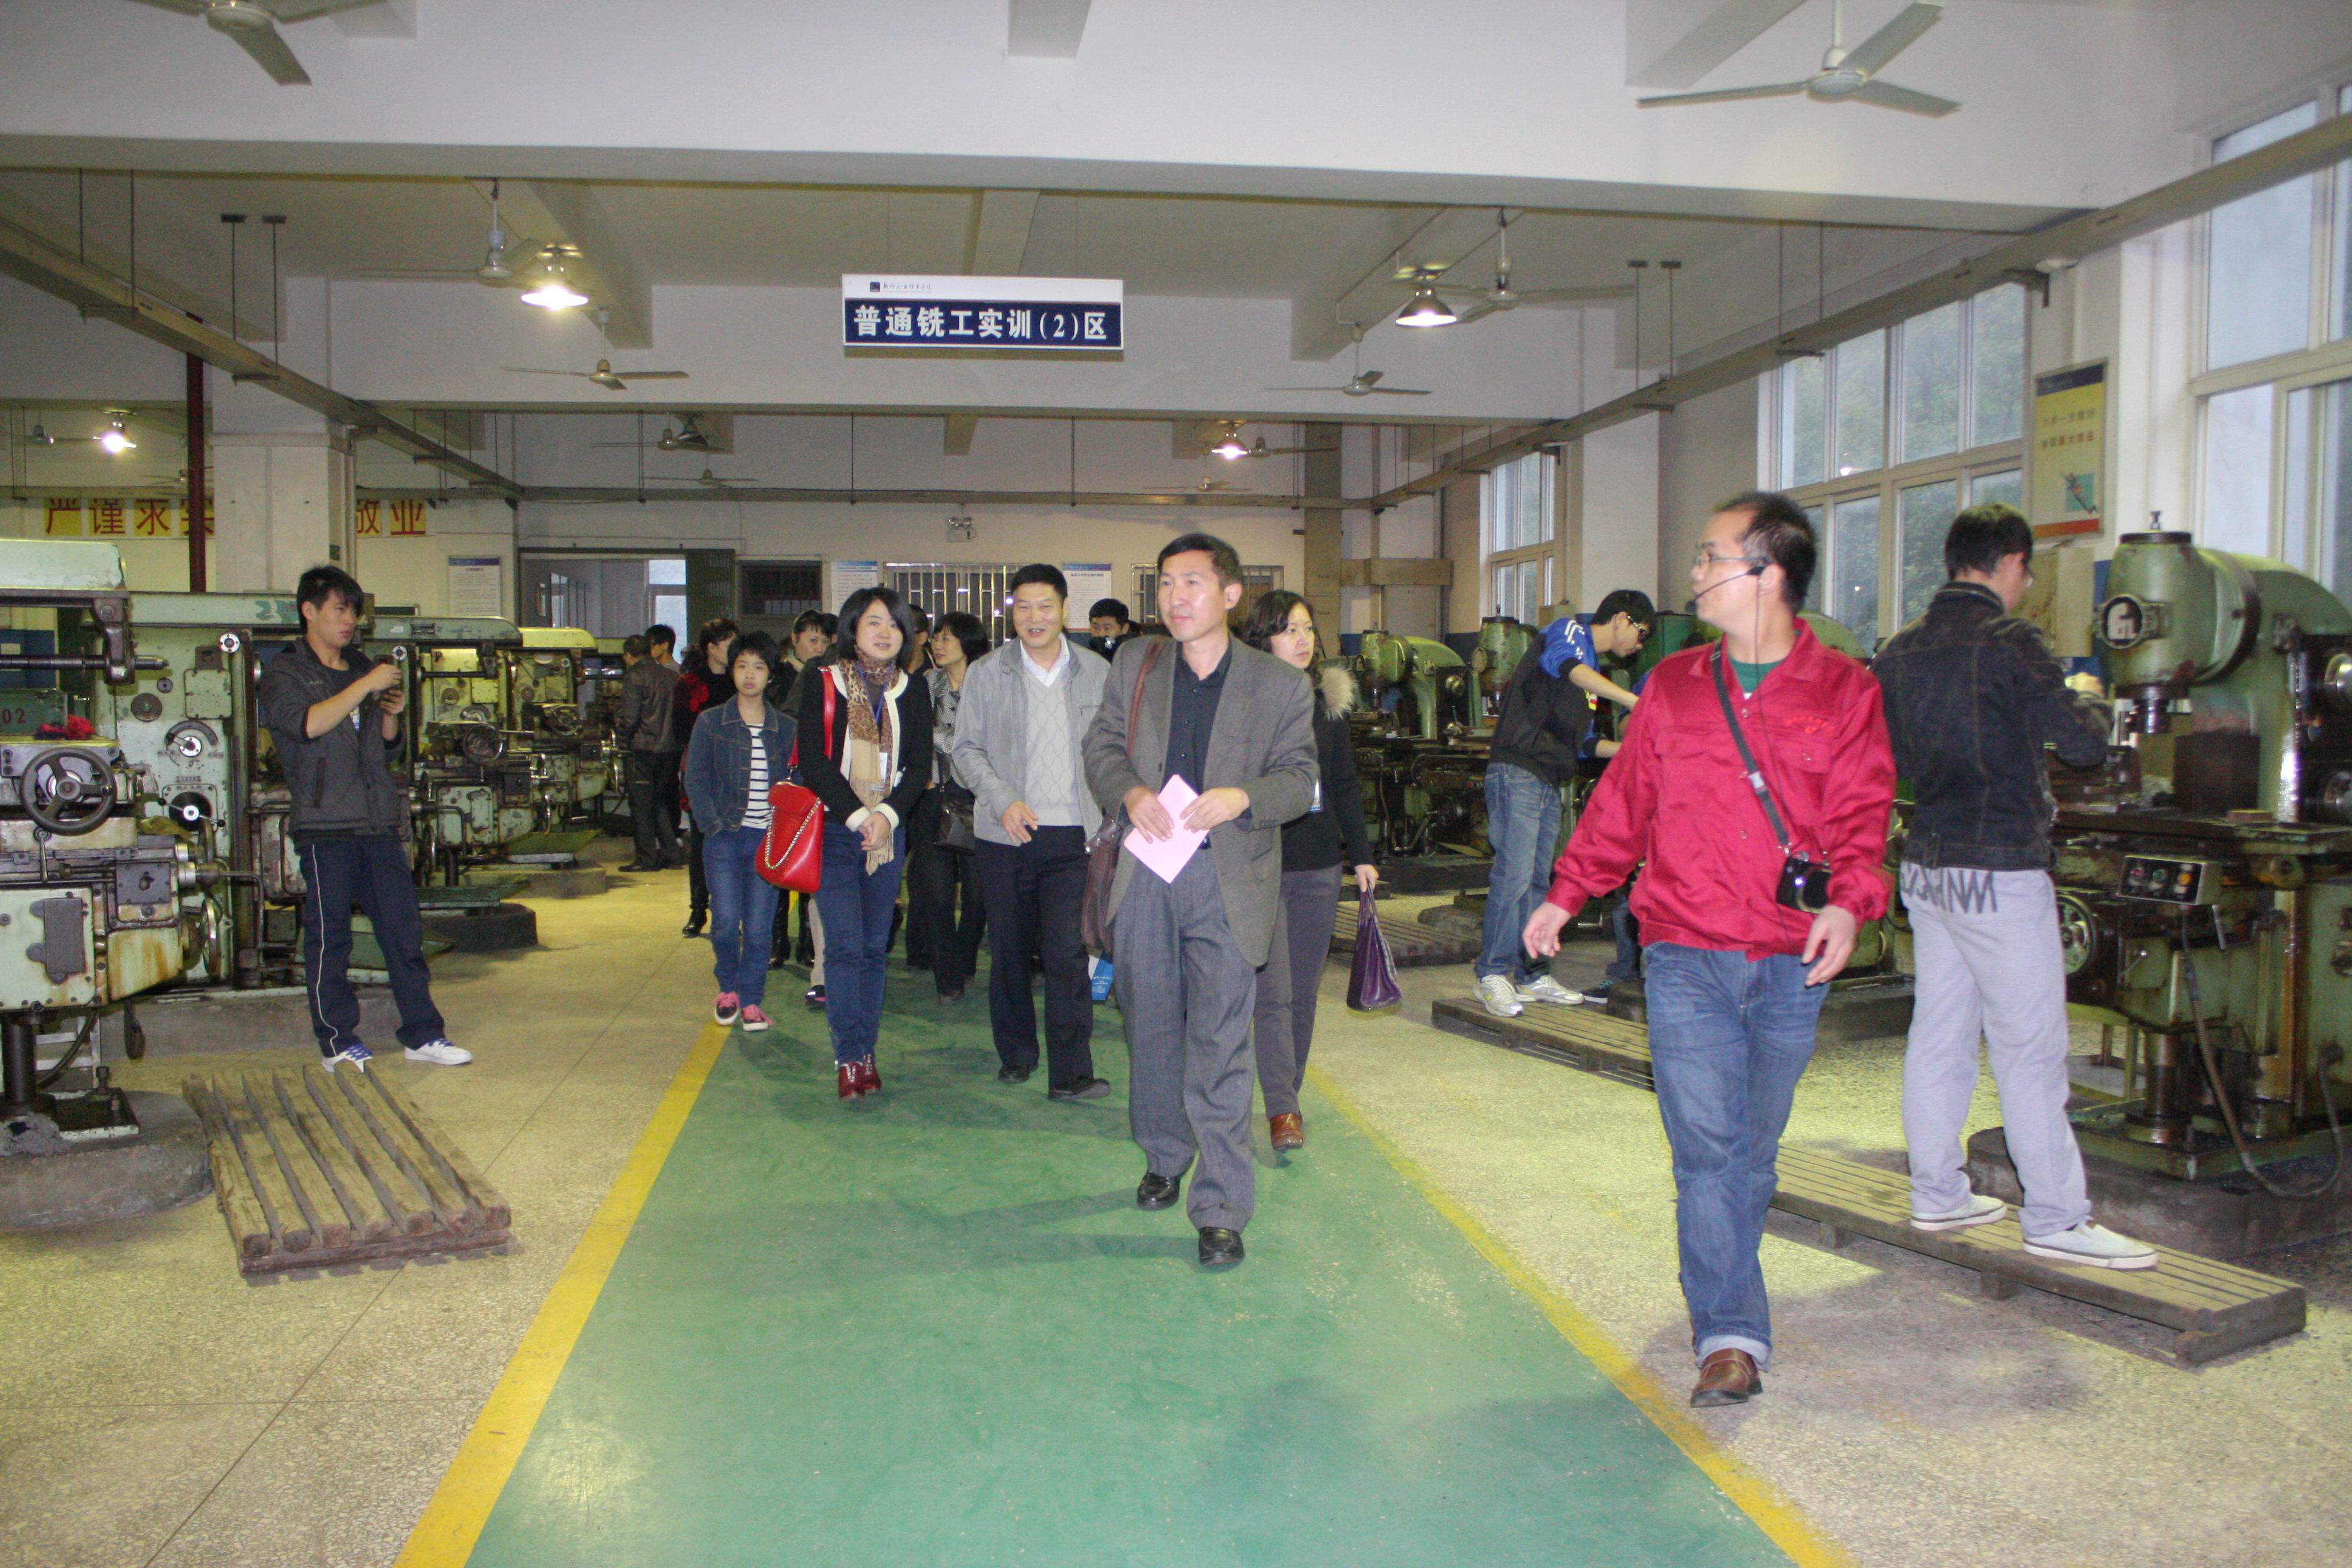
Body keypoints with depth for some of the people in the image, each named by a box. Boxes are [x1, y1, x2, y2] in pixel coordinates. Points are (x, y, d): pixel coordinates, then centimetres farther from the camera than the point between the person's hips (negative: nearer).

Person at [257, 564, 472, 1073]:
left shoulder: (363, 668, 19)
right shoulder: (284, 673, 2)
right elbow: (307, 724, -19)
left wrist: (392, 715, 5)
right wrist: (366, 686, -18)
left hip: (379, 821, 5)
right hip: (324, 825, -5)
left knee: (404, 928, 4)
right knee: (329, 935, 0)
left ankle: (423, 1034, 10)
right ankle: (338, 1041, 10)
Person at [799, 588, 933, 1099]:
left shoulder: (913, 691, 9)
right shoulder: (821, 681, 1)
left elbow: (920, 766, 4)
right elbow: (814, 761, -6)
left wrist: (887, 815, -12)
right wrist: (858, 816, -14)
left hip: (889, 831, 3)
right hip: (834, 829, -3)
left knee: (876, 947, 5)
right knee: (845, 945, -10)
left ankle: (864, 1053, 12)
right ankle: (850, 1057, -5)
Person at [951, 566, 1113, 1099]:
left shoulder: (1098, 674, 5)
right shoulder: (987, 674, 4)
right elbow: (966, 748, 4)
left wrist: (1113, 822, 0)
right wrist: (1003, 799, -11)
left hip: (1074, 835, -1)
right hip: (1006, 835, 1)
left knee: (1067, 953, -10)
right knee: (1009, 950, 10)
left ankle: (1070, 1073, -4)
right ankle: (1016, 1054, 27)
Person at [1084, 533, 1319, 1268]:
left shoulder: (1281, 685, 1)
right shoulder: (1134, 664, 8)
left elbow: (1299, 779, 0)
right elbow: (1102, 747, 9)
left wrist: (1241, 797, -20)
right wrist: (1131, 794, -12)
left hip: (1228, 882, -3)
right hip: (1146, 874, 3)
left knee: (1219, 1049, -5)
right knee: (1152, 1028, 16)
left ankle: (1221, 1208, 2)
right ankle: (1164, 1159, 37)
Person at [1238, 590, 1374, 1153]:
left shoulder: (1327, 700, 10)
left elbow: (1345, 784, 15)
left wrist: (1361, 855, 13)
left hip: (1319, 865, 5)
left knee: (1304, 991, 10)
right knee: (1273, 990, -9)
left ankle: (1289, 1093, 23)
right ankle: (1281, 1109, -6)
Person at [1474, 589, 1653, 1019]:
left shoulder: (1594, 669, 25)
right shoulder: (1568, 631, -1)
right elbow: (1567, 667, -25)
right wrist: (1635, 702, -33)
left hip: (1550, 784, 9)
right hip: (1517, 773, -9)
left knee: (1537, 881, 10)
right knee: (1514, 875, -12)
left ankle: (1531, 974, 15)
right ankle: (1493, 974, -7)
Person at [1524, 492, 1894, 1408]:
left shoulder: (1843, 692, 2)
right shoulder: (1673, 686, 9)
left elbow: (1860, 815, -3)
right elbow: (1622, 802, 15)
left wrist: (1850, 901, -21)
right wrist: (1566, 893, 12)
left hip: (1792, 963, 0)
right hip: (1686, 955, 0)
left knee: (1753, 1151, 12)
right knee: (1707, 1146, -7)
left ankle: (1721, 1292, 32)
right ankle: (1731, 1336, -2)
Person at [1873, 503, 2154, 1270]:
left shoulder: (1901, 649, 8)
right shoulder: (2011, 641, -13)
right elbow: (2083, 743, -11)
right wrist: (2089, 702, 8)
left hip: (1926, 860, 8)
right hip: (1998, 868, -7)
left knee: (1939, 1032, 13)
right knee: (2030, 1047, -1)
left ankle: (1937, 1193, 21)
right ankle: (2055, 1218, 7)